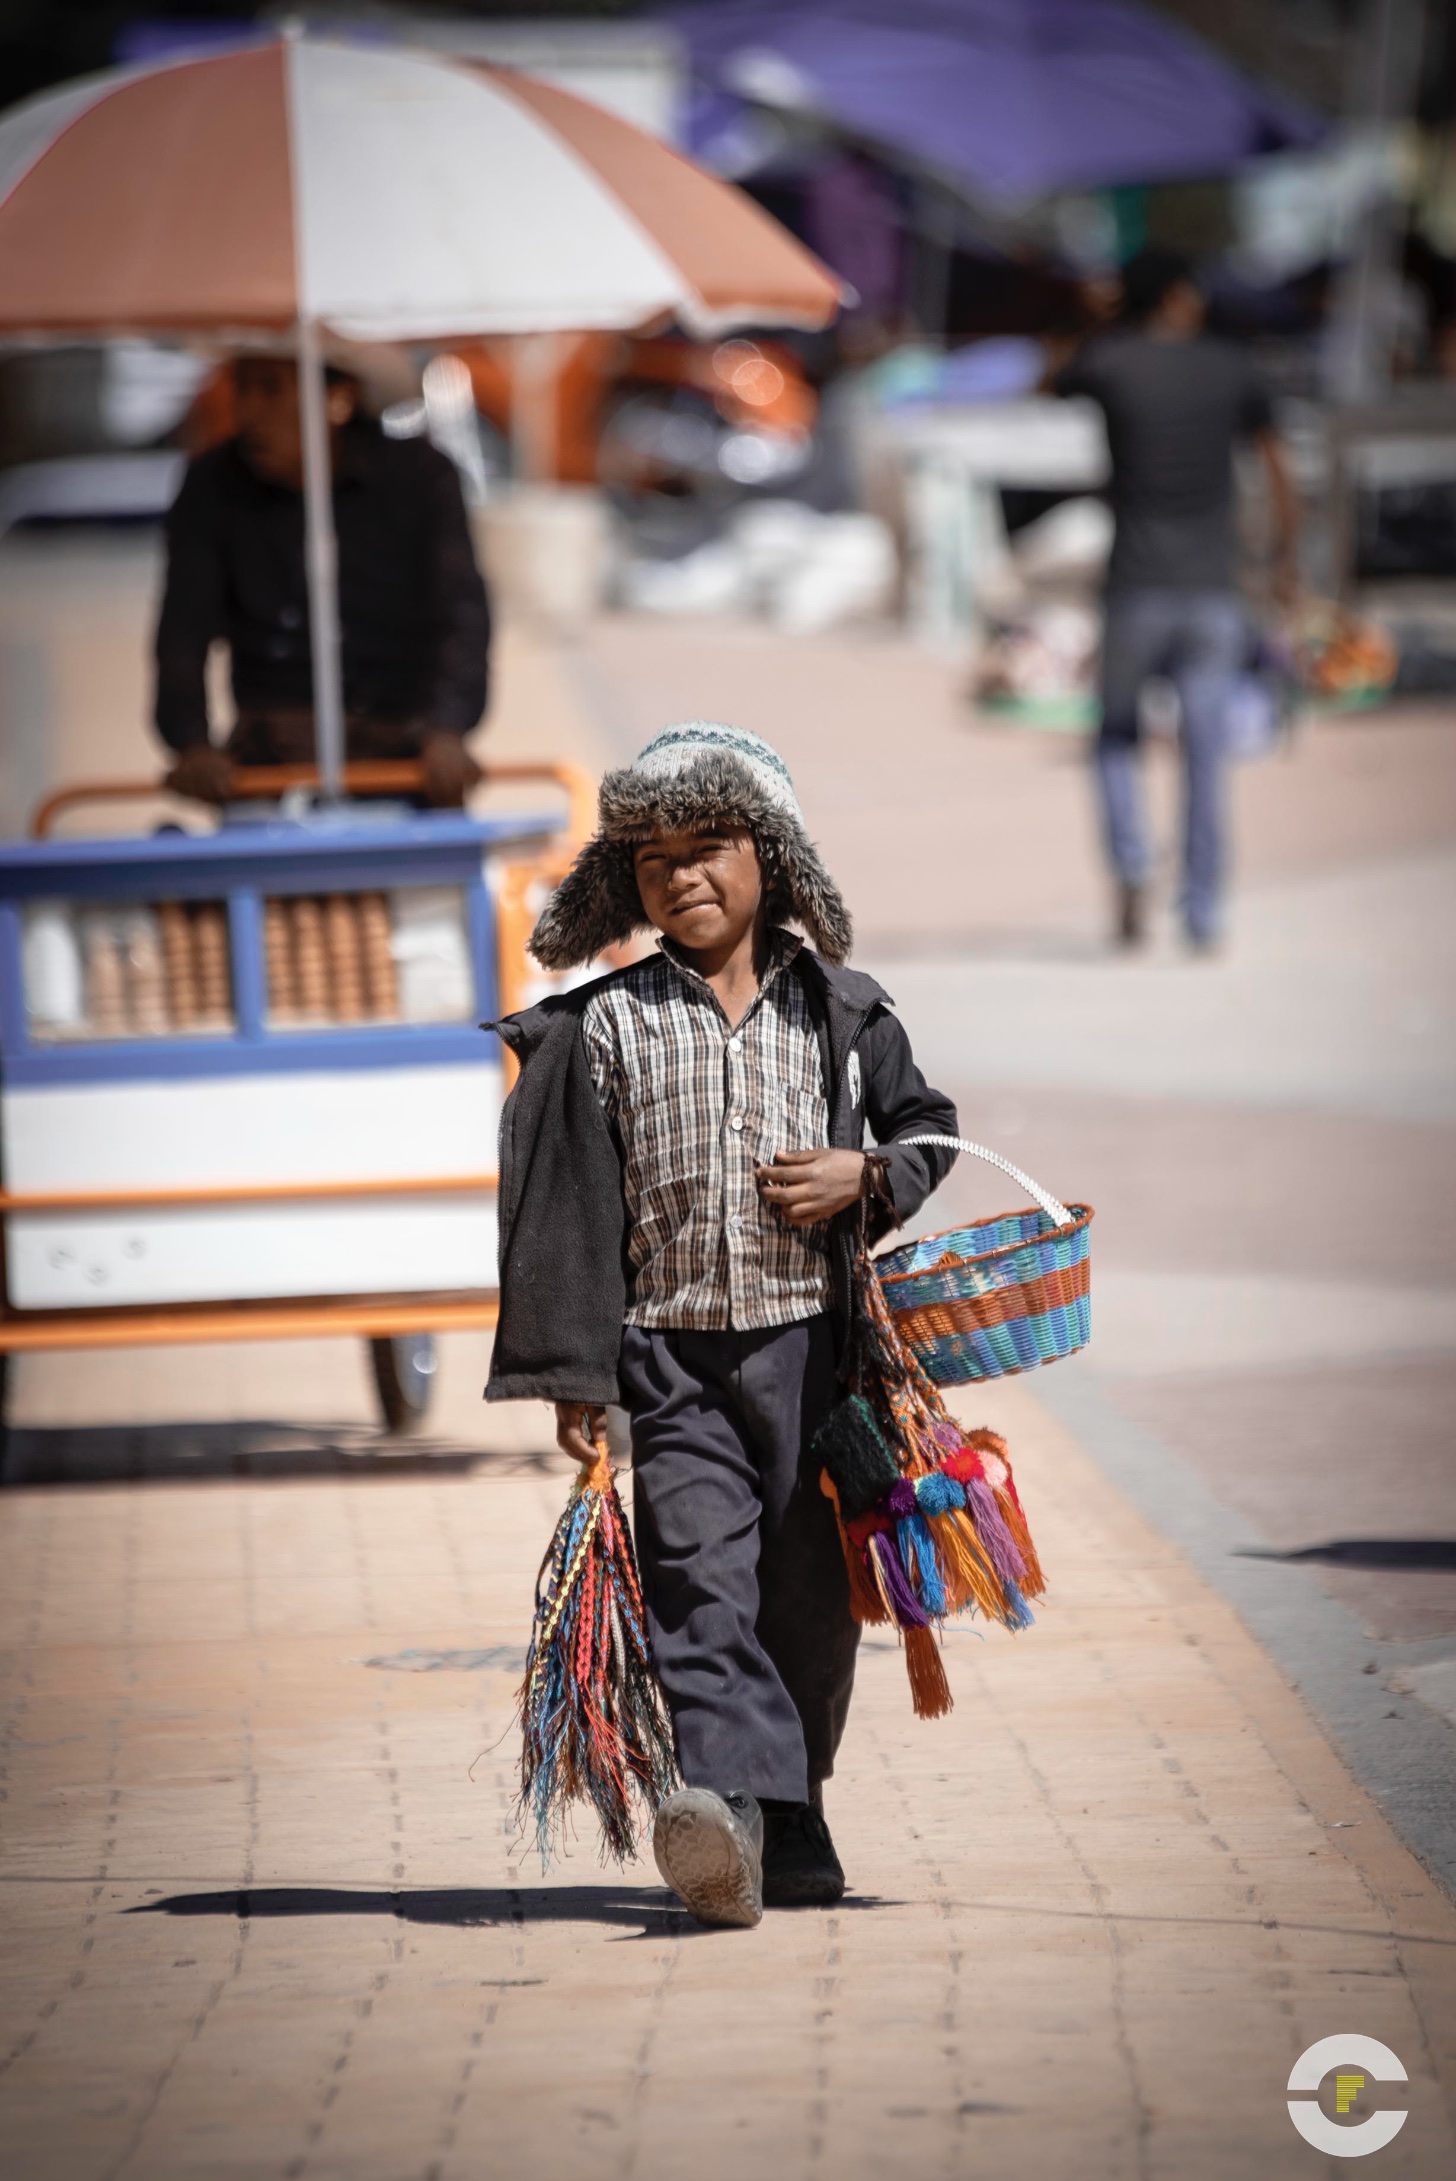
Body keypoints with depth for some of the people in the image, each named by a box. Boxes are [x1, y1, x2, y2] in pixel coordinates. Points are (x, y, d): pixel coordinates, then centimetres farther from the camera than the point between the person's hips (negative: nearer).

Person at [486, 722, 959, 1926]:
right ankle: (727, 1801, -32)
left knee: (809, 1594, 5)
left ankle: (791, 1828, 19)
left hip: (812, 1343, 2)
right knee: (700, 1576, -17)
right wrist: (575, 1375, -1)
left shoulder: (841, 1013, 9)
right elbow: (574, 1207, 4)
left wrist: (869, 1176, -4)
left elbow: (929, 1127, 19)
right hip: (673, 1352, -2)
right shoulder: (607, 1032, 5)